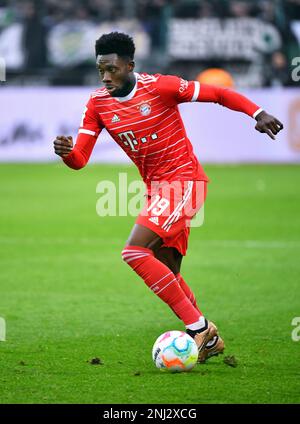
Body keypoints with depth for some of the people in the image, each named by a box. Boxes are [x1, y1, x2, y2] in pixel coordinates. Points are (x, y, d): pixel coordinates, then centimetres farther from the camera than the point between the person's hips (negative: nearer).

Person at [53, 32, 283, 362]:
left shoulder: (160, 87, -14)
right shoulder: (97, 104, 1)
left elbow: (219, 95, -7)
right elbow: (80, 159, -3)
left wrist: (257, 113, -19)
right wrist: (66, 152, -26)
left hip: (184, 181, -7)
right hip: (156, 188, 7)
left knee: (134, 252, -21)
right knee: (167, 276, 11)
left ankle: (198, 327, -16)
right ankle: (209, 339, 28)